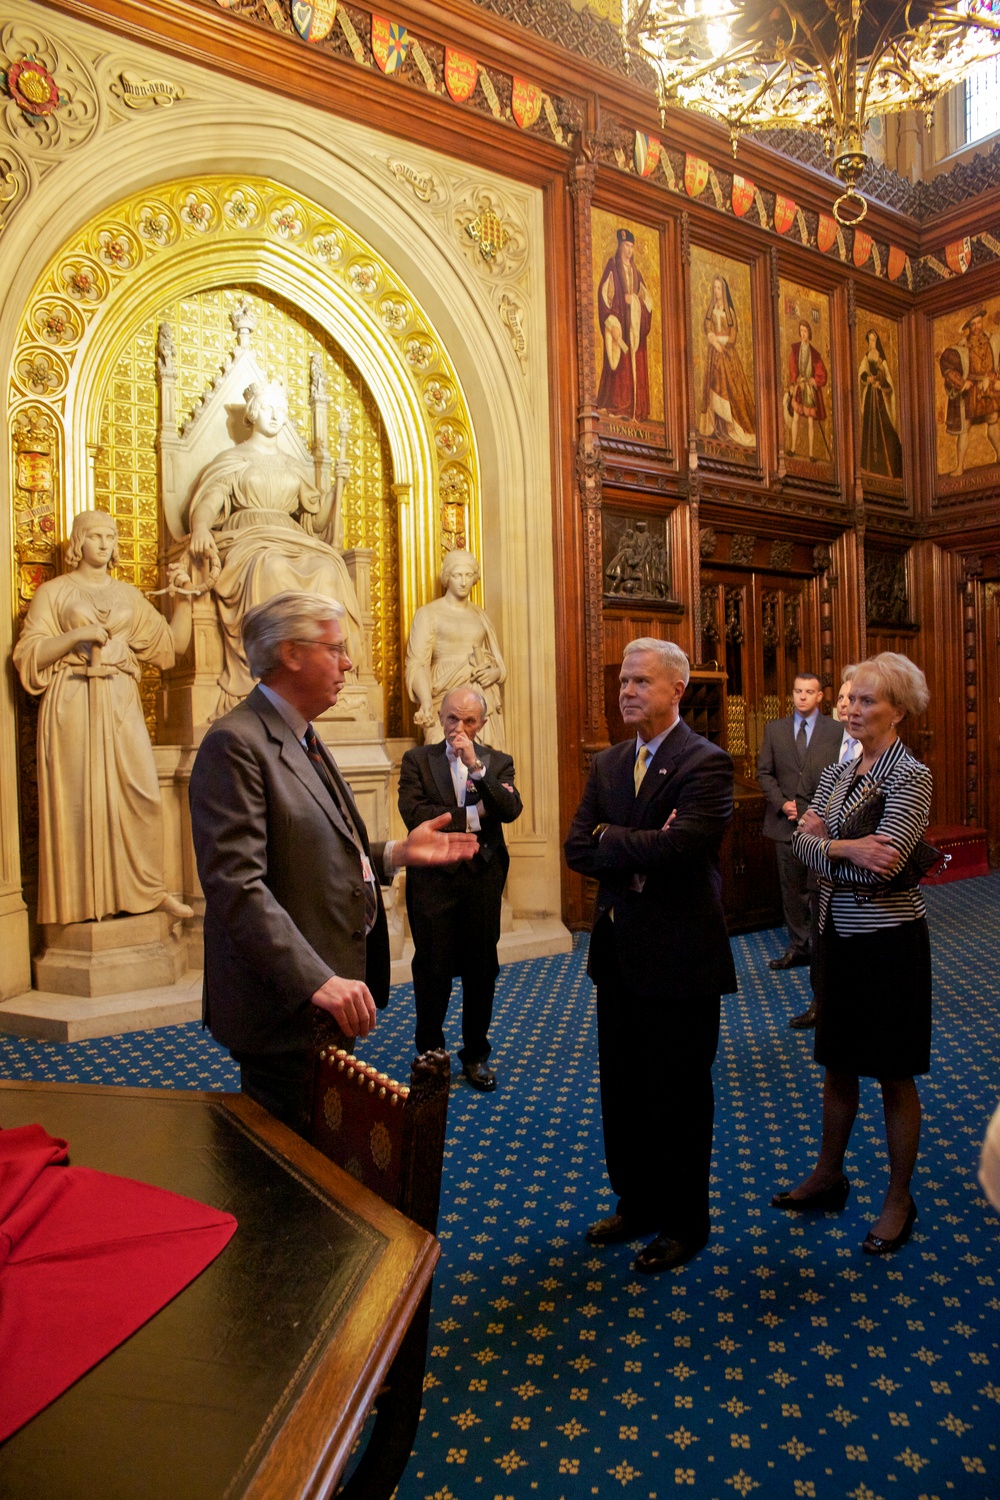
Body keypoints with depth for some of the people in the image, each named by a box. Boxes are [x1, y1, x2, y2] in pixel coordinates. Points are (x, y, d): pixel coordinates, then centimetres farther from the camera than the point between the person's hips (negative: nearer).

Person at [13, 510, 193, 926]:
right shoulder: (54, 592, 8)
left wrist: (184, 599, 7)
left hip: (121, 704, 3)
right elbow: (29, 654, 1)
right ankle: (82, 900, 2)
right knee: (77, 796, -4)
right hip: (72, 703, -3)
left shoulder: (128, 595, 17)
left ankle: (149, 889, 2)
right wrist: (77, 635, -11)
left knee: (139, 791, -5)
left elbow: (174, 642, 16)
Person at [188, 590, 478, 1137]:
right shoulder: (235, 743, -17)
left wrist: (397, 852, 8)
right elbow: (237, 883, -25)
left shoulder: (304, 741, 15)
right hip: (284, 1009, -9)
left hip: (330, 1000, 9)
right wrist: (317, 981, -30)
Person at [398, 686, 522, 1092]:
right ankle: (429, 1054, 26)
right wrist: (470, 814, -11)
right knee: (433, 971, 7)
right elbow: (413, 812, -13)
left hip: (483, 879, 2)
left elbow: (511, 810, -11)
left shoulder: (498, 762, 6)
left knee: (481, 971, 11)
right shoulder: (417, 760, 1)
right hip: (432, 879, -2)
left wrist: (475, 766, -18)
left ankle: (476, 1054, 28)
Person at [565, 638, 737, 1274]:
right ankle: (637, 1203, 39)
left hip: (679, 958, -7)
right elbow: (577, 849, 0)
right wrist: (639, 855, -16)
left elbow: (678, 844, -27)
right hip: (618, 953, 7)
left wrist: (609, 839, -12)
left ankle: (685, 1222, 30)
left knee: (680, 1094, 10)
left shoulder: (706, 763, -13)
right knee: (622, 1088, 18)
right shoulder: (607, 763, 8)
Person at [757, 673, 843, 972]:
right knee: (792, 889, 10)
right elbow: (764, 772, 7)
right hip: (786, 822, 3)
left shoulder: (836, 731, 0)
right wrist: (782, 804, -7)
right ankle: (798, 947, 21)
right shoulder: (774, 729, 7)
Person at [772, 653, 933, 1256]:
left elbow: (881, 863, -23)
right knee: (838, 1064, 19)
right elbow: (805, 845, -3)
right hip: (839, 935, 7)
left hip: (889, 939, -7)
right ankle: (828, 1177, 36)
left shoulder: (910, 775, -14)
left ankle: (899, 1201, 25)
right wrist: (849, 850, -19)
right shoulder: (837, 773, 8)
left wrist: (825, 844, -11)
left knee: (895, 1075, 8)